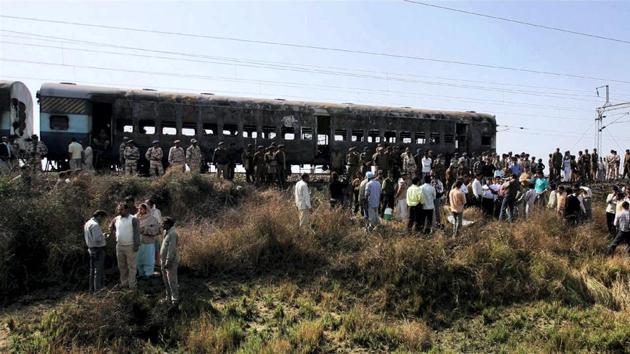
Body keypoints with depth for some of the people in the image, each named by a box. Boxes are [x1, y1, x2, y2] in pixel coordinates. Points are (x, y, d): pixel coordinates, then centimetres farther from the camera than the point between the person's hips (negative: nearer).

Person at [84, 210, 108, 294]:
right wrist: (103, 235, -8)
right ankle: (98, 290, -1)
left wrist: (102, 235, 11)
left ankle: (92, 289, 24)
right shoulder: (95, 225, -19)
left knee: (93, 270, 16)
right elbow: (98, 239, -26)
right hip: (98, 250, -10)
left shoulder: (88, 223, 12)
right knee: (99, 271, -4)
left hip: (91, 249, 10)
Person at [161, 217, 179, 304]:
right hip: (164, 261, 9)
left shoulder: (173, 233, -21)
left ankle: (175, 299, 12)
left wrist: (168, 262, -22)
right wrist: (161, 260, 16)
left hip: (170, 262, -9)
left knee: (172, 281, 0)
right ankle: (169, 297, 29)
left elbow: (171, 249, -23)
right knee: (166, 281, 17)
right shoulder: (167, 232, 9)